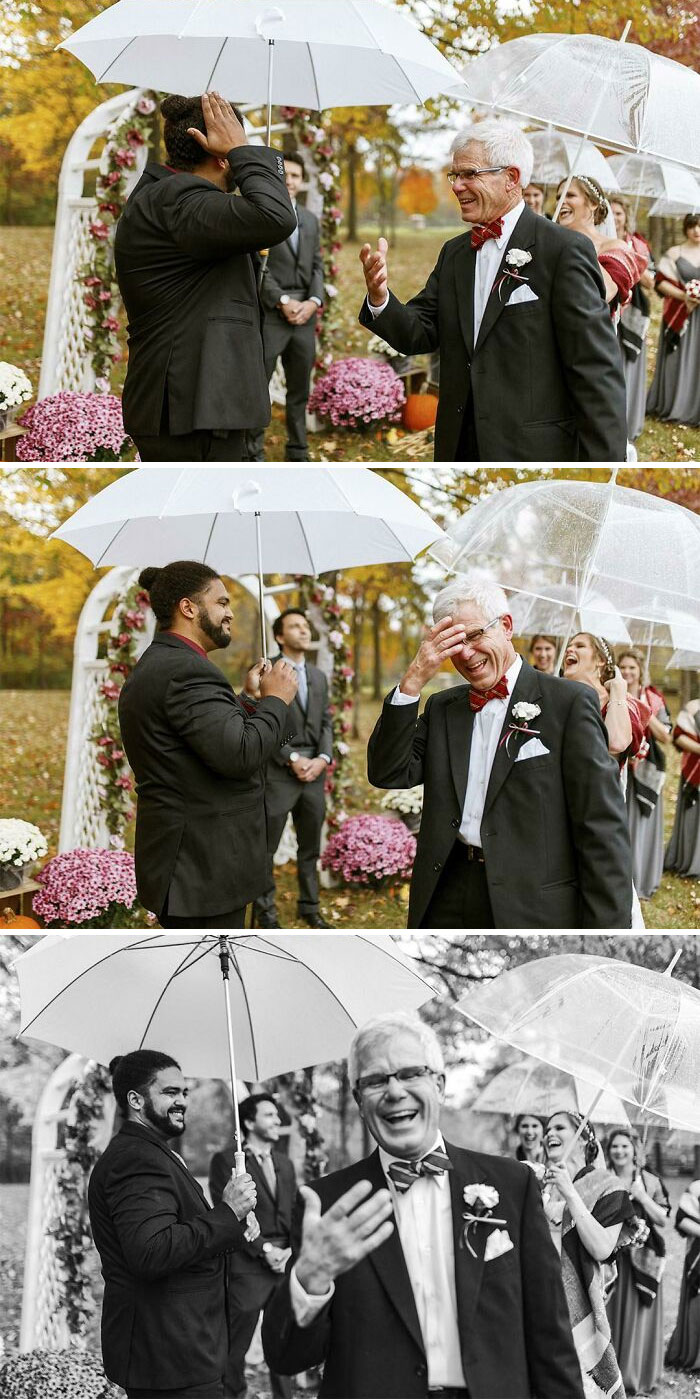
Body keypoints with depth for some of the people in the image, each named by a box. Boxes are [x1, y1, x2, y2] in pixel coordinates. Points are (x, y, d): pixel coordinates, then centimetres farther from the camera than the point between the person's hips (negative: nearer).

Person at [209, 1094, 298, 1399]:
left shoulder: (285, 1164, 18)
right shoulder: (226, 1161, -2)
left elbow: (295, 1213, 15)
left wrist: (292, 1250, -3)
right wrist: (264, 1250, -13)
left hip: (286, 1264, 6)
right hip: (247, 1267, -5)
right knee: (236, 1348, 0)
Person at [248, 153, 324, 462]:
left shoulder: (310, 220, 17)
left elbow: (317, 266, 14)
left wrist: (313, 302, -4)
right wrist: (283, 301, -14)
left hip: (304, 313, 6)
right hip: (269, 314, -6)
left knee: (300, 390, 9)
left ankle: (297, 454, 16)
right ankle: (253, 456, -1)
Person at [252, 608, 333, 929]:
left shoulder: (319, 677, 15)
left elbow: (326, 723, 12)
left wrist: (322, 759, -5)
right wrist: (293, 759, -15)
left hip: (313, 772, 6)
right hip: (277, 772, -6)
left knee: (310, 845, 11)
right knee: (266, 845, 0)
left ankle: (309, 907, 20)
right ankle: (265, 911, 8)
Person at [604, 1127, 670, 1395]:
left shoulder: (650, 1182, 3)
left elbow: (662, 1219, 0)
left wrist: (642, 1196, -12)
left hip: (641, 1260, -1)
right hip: (608, 1257, 1)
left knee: (637, 1318, 1)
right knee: (610, 1316, 1)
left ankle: (636, 1376, 11)